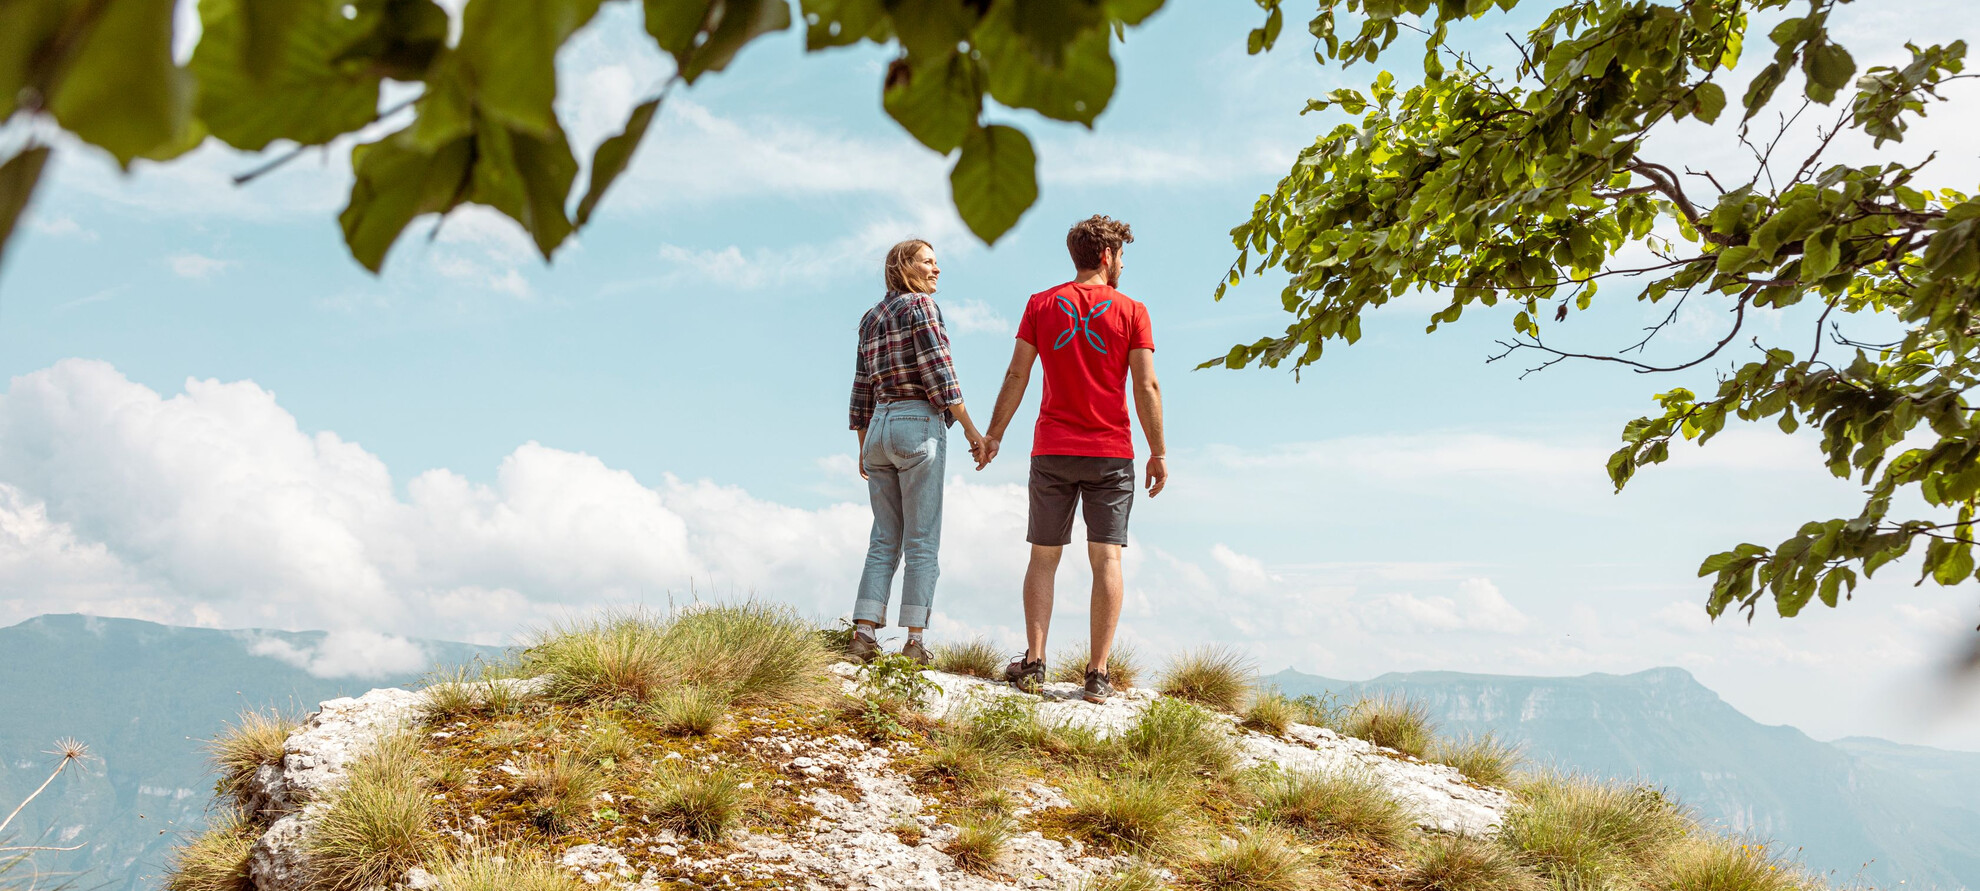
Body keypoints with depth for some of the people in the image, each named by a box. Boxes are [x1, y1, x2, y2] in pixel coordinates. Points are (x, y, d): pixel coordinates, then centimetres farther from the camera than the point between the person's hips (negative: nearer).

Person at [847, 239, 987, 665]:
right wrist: (970, 428, -10)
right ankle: (914, 639, -5)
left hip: (879, 427, 7)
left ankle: (864, 632, 0)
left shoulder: (871, 317, 17)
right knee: (922, 542, -4)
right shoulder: (921, 305, -4)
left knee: (884, 541, 8)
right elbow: (939, 374, -13)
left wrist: (864, 447, 22)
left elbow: (862, 389, 17)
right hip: (919, 425, -7)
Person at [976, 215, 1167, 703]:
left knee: (1044, 556, 8)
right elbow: (1146, 386, -4)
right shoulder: (1131, 311, 1)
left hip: (1052, 451, 2)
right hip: (1111, 453, -2)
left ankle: (1033, 662, 1)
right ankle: (1098, 673, -3)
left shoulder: (1041, 304, 6)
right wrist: (1158, 453, 1)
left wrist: (993, 435, 10)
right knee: (1106, 558, -1)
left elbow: (1017, 376, 3)